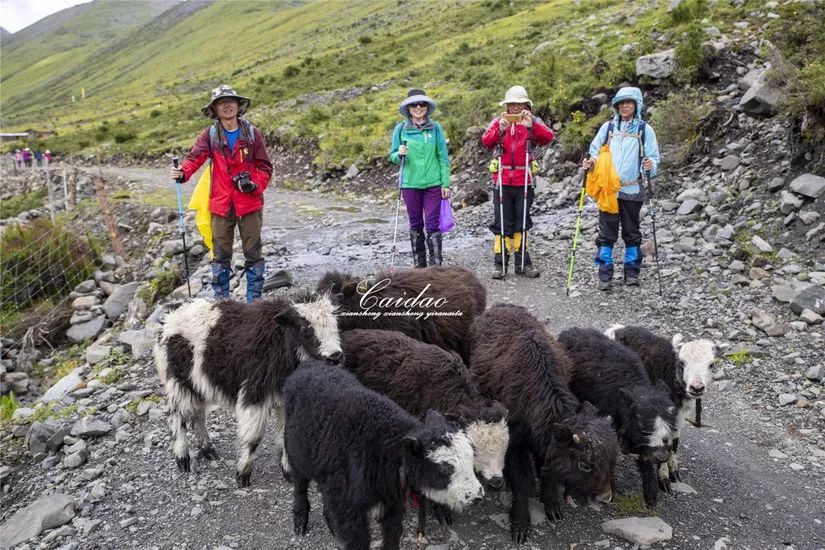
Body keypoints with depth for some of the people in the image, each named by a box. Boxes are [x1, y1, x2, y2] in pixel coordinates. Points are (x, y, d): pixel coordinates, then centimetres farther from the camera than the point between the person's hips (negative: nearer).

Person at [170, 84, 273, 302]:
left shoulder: (252, 133, 2)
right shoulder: (210, 135, 2)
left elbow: (264, 167, 4)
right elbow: (195, 157, -12)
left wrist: (255, 185, -14)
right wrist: (183, 172, -33)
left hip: (249, 204, 0)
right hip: (221, 204, 1)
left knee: (253, 255, 6)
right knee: (220, 257, 8)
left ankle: (254, 300, 16)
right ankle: (221, 300, 19)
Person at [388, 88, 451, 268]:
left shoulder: (435, 128, 2)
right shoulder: (401, 129, 3)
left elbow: (443, 157, 4)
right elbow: (392, 156, 8)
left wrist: (446, 183, -1)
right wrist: (399, 154, -15)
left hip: (433, 184, -1)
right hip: (410, 184, 1)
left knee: (433, 225, -6)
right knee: (416, 225, 10)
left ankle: (436, 265, -2)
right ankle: (419, 264, 20)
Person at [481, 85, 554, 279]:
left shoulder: (533, 121, 4)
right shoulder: (499, 121, 4)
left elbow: (548, 137, -14)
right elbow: (486, 141, -11)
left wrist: (532, 125, -29)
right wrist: (500, 130, -29)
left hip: (524, 181, 1)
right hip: (502, 180, 0)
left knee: (522, 223, 8)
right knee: (502, 223, 3)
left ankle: (523, 263, 16)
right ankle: (500, 263, 9)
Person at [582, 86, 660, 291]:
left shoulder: (644, 130, 4)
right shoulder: (608, 127, 8)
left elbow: (653, 157, 3)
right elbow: (595, 151, 13)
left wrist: (651, 165, -19)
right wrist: (591, 162, -8)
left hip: (632, 189, 0)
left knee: (632, 232, 9)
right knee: (607, 232, 0)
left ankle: (632, 272, 19)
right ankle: (605, 274, 6)